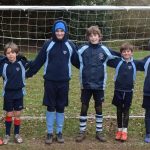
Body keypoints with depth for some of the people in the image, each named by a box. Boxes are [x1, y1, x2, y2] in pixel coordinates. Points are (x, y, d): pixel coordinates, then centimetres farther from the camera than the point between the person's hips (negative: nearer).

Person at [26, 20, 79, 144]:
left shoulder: (70, 45, 0)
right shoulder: (48, 44, -3)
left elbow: (77, 61, 8)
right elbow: (39, 61, 0)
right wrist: (28, 73, -1)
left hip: (64, 82, 1)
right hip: (50, 81, -1)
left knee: (61, 108, 8)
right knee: (50, 107, 5)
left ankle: (59, 132, 21)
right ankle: (50, 133, 16)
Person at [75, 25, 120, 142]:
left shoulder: (104, 50, -3)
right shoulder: (83, 49, -5)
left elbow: (116, 57, 7)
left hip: (99, 85, 1)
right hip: (86, 85, 0)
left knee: (99, 108, 9)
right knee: (84, 108, 5)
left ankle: (99, 132, 21)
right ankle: (82, 132, 16)